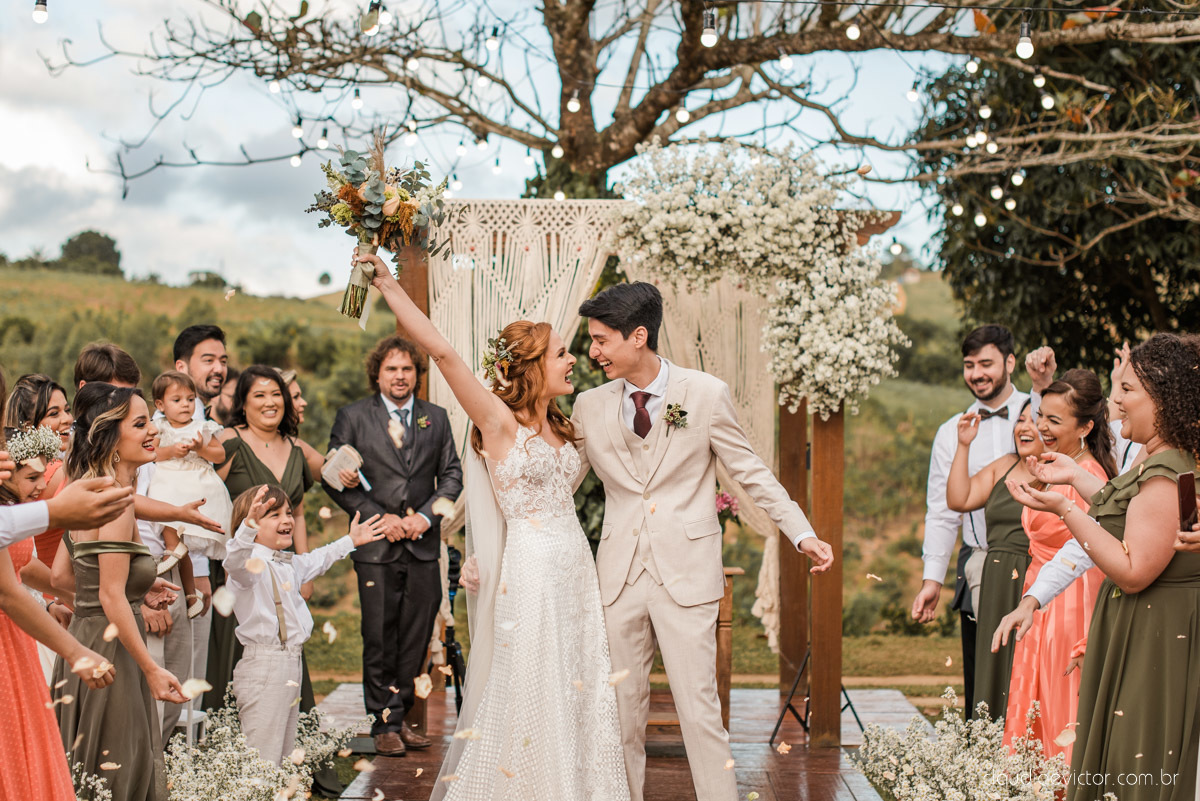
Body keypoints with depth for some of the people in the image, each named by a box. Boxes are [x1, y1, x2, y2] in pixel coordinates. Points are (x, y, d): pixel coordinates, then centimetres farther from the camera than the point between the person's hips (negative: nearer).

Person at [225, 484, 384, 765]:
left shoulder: (290, 564, 16)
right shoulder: (252, 563, -13)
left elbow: (316, 561, 38)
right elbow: (235, 563, -38)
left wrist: (350, 540, 45)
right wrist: (248, 527, -54)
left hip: (291, 662, 10)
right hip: (263, 666, -9)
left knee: (285, 753, 14)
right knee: (263, 760, -11)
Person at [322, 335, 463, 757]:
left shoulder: (436, 418, 11)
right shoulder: (352, 417, 3)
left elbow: (451, 475, 12)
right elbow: (334, 479, 0)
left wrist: (427, 515, -4)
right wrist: (379, 517, -9)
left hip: (423, 545, 3)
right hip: (376, 547, -3)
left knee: (415, 638, 6)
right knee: (380, 639, -1)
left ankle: (399, 715, 18)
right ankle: (386, 724, 9)